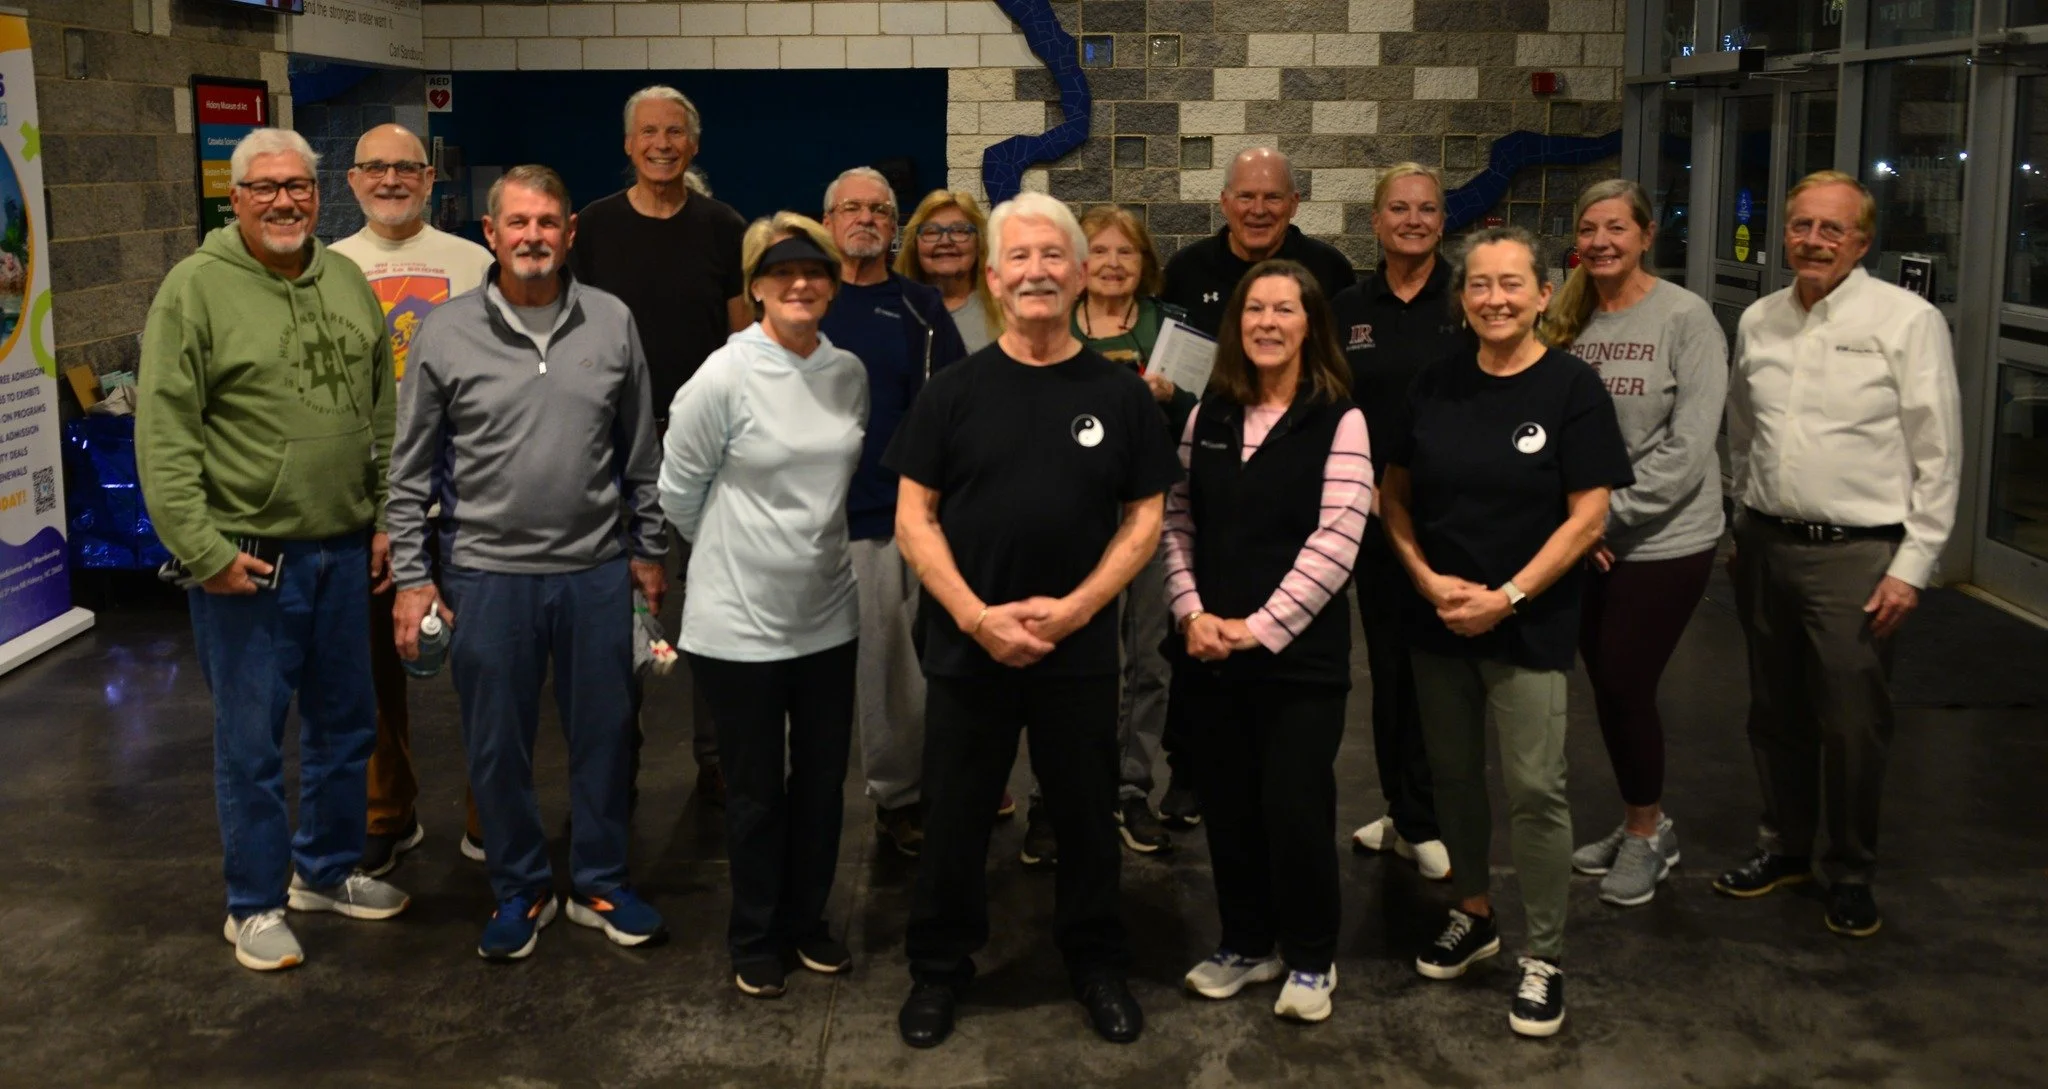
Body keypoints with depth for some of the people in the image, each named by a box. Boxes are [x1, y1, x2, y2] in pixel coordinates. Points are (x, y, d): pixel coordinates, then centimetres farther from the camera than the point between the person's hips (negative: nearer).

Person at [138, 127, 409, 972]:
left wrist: (387, 517, 9)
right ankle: (255, 903, 22)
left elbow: (383, 411, 13)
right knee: (250, 739, 6)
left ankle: (328, 870, 36)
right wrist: (201, 549, -17)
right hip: (248, 558, -5)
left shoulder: (347, 283, 8)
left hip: (345, 551, 6)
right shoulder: (196, 288, -10)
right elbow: (163, 434, -13)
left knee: (346, 724, 17)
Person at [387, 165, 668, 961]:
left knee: (605, 734, 11)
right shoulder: (445, 335, -3)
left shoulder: (613, 325, 1)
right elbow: (412, 470, 1)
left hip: (596, 572, 1)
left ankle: (600, 883, 29)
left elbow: (639, 454, 9)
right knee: (497, 746, 9)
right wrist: (411, 577, -2)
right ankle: (520, 890, 28)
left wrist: (647, 551, 10)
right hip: (486, 574, -1)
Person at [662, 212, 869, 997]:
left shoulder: (850, 373, 0)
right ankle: (755, 940, 27)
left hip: (828, 614, 5)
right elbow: (679, 490, -4)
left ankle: (807, 920, 34)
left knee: (822, 782, 14)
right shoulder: (724, 378, -15)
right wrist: (738, 552, 8)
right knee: (757, 790, 9)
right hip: (741, 620, -4)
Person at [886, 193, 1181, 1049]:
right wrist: (975, 616, -14)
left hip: (1080, 650, 0)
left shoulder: (1120, 394, 1)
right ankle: (939, 968, 29)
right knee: (953, 818, 10)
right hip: (967, 647, 0)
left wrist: (1074, 608, -12)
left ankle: (1098, 965, 32)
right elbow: (913, 516, -2)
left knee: (1086, 815, 13)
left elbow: (1144, 518, 1)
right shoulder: (953, 391, -1)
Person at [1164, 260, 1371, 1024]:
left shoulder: (1339, 421, -7)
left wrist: (1262, 627, -16)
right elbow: (1178, 521, 8)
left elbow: (1335, 543, -14)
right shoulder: (1209, 417, 8)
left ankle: (1311, 958, 20)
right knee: (1227, 803, 12)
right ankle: (1247, 944, 29)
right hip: (1213, 648, 5)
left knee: (1296, 805, 1)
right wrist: (1191, 611, -6)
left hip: (1302, 650, -4)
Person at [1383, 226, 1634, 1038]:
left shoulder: (1573, 389, -7)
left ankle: (1544, 958, 9)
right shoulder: (1434, 386, 5)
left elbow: (1588, 516, -10)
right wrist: (1427, 578, -7)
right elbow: (1394, 494, 8)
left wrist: (1507, 597, -15)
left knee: (1535, 789, -4)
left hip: (1530, 625, -4)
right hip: (1437, 618, 4)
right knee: (1452, 774, 13)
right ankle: (1472, 915, 33)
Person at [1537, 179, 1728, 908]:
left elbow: (1687, 449, -15)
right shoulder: (1566, 321, 4)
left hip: (1663, 542, -4)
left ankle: (1647, 832, 22)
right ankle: (1639, 826, 31)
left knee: (1625, 687, -1)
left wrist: (1607, 516, -15)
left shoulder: (1685, 318, -9)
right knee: (1606, 686, 12)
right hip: (1584, 541, 5)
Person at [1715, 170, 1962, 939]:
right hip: (1766, 547, 5)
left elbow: (1938, 458, -8)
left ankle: (1851, 874, 20)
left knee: (1851, 726, 1)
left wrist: (1913, 566, -11)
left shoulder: (1906, 320, -8)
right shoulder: (1758, 321, 7)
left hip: (1857, 556, -5)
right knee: (1775, 715, 16)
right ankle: (1785, 847, 34)